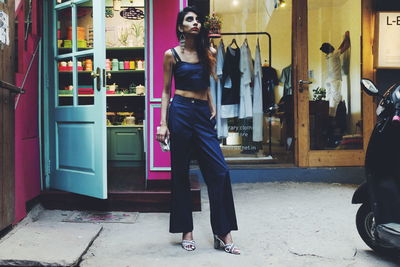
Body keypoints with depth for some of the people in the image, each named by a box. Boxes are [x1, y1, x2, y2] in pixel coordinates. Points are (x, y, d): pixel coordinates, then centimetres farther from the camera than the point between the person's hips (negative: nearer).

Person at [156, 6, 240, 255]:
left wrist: (213, 108, 9)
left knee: (219, 170, -7)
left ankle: (223, 233, 2)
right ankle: (187, 231, 16)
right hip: (180, 112, -3)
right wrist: (163, 123, -3)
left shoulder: (208, 53, 13)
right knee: (180, 173, 3)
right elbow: (166, 91, 4)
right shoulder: (172, 55, 4)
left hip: (203, 113, 3)